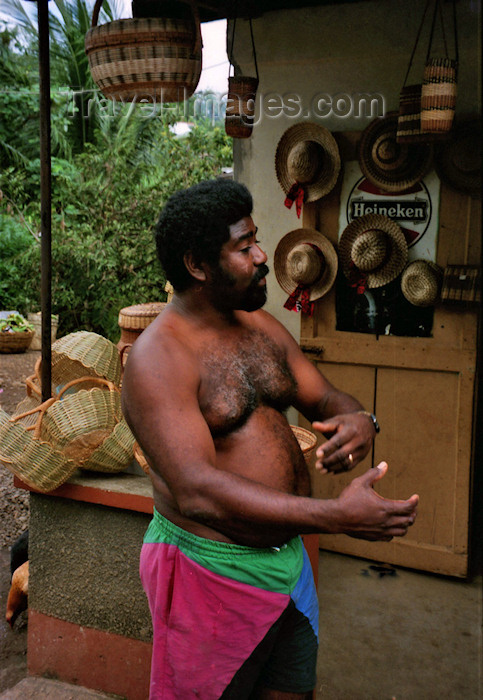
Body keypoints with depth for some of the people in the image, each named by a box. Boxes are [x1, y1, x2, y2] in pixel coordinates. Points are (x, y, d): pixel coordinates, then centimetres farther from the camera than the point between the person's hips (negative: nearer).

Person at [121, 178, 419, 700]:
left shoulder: (262, 327, 5)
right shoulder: (157, 358, -20)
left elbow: (325, 397, 11)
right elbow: (197, 493, -29)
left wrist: (358, 421, -15)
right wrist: (338, 516, -34)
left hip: (287, 557, 7)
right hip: (213, 572, -7)